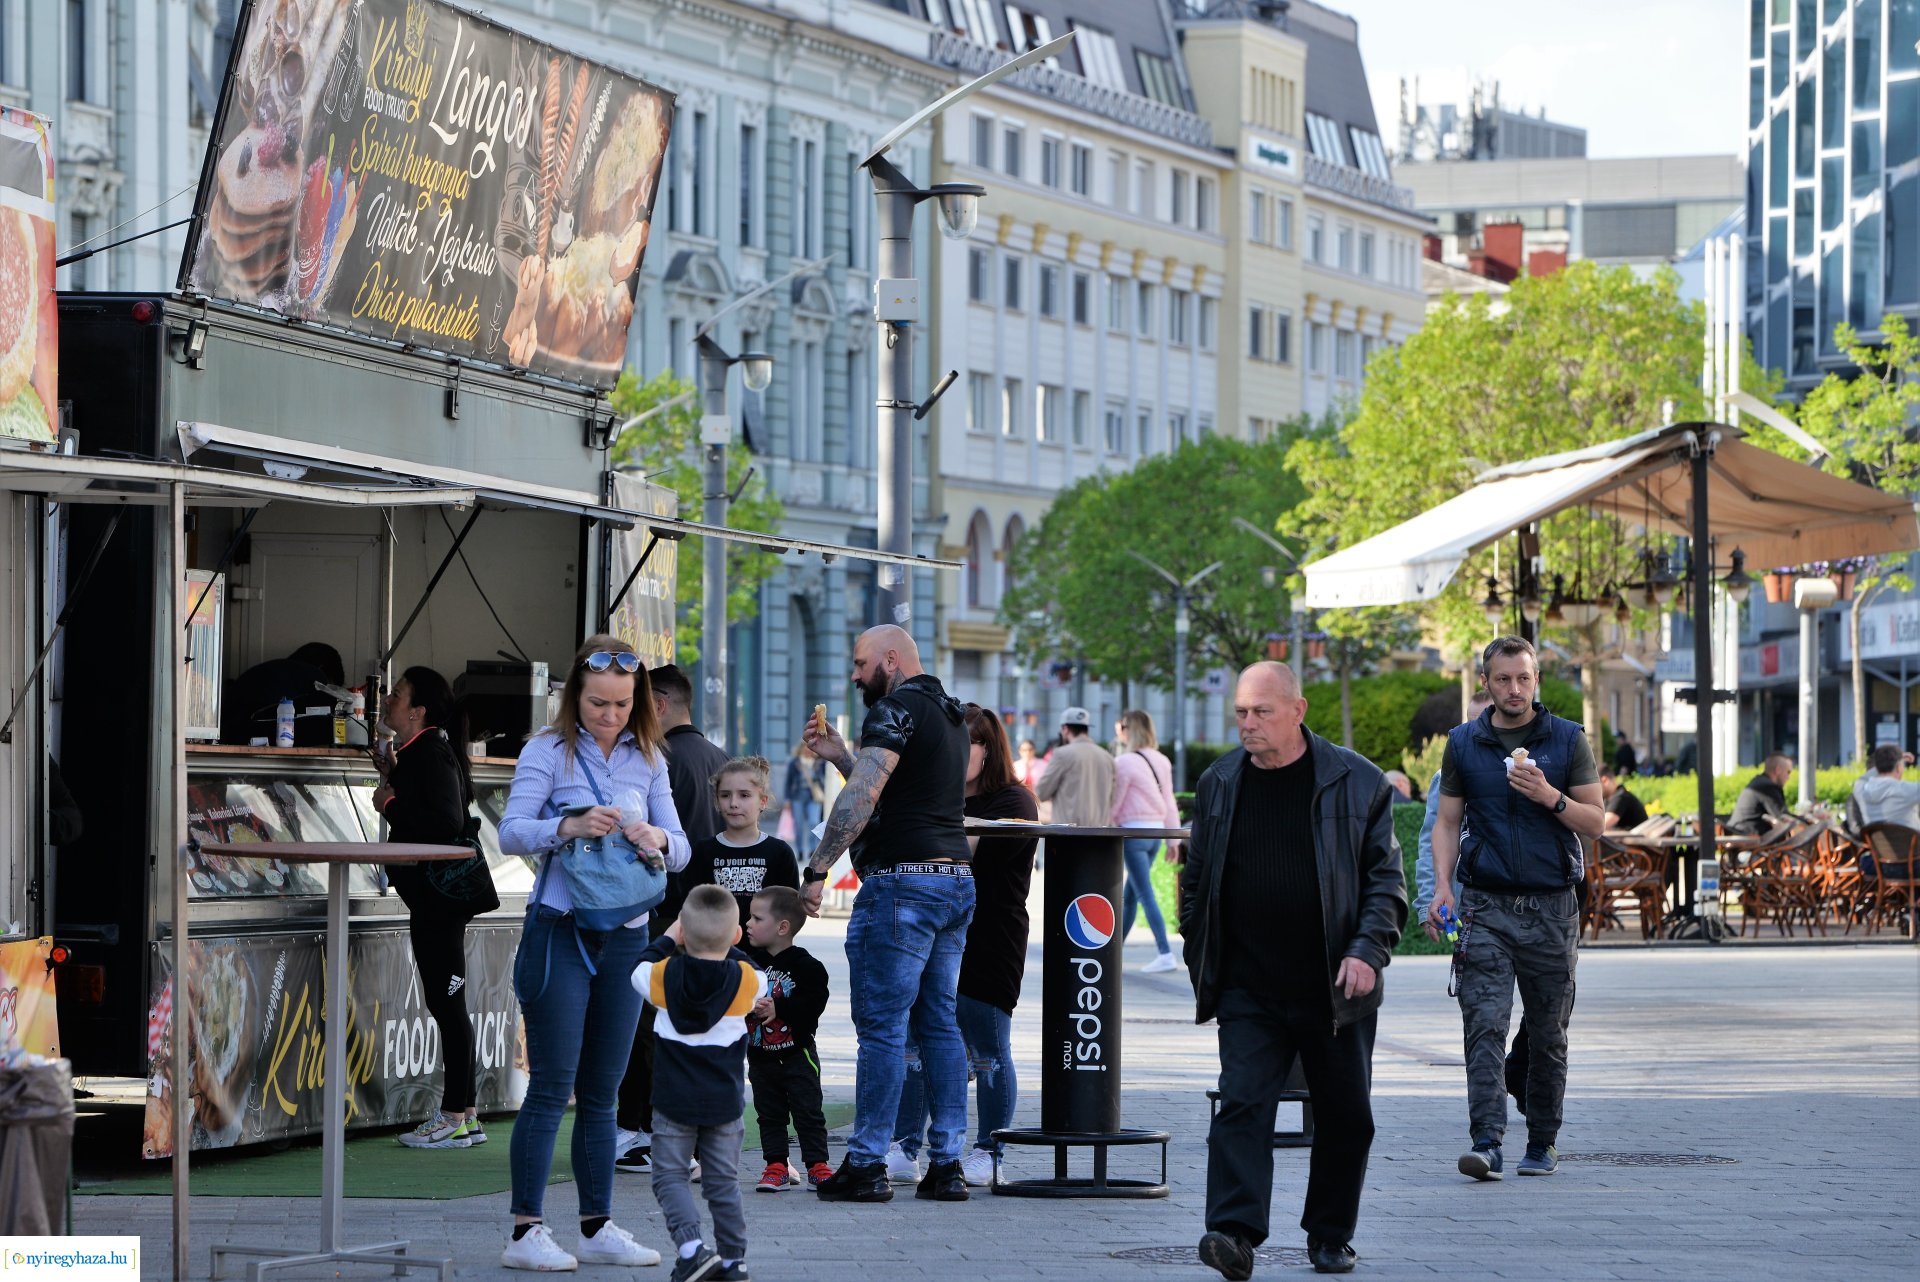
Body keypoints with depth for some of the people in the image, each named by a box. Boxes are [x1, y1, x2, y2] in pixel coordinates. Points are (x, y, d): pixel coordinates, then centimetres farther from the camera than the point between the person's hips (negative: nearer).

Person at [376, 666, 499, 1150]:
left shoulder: (431, 754, -16)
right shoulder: (420, 752, 15)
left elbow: (446, 822, -27)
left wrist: (391, 804, -16)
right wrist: (394, 779, 12)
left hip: (441, 894, -11)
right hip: (435, 895, 11)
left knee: (447, 1004, -7)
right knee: (446, 1005, 12)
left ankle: (457, 1118, -4)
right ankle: (462, 1113, 16)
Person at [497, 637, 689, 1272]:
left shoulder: (648, 760, 10)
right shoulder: (548, 750, -3)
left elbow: (681, 852, 7)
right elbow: (511, 832, -13)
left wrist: (659, 838, -17)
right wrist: (568, 826, -31)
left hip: (625, 938, 5)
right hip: (560, 931, -5)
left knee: (601, 1093, 10)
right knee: (552, 1087, -7)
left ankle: (597, 1227, 15)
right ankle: (525, 1231, -5)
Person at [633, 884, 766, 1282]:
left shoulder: (666, 976, -10)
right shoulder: (744, 979, -8)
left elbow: (639, 970, 12)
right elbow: (762, 985, 16)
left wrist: (668, 939, 23)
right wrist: (734, 948, 22)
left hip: (674, 1101, -2)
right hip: (725, 1101, 2)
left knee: (670, 1176, 3)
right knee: (723, 1182, 12)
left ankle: (691, 1245, -16)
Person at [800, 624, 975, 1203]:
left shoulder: (896, 709, -9)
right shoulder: (948, 715, 21)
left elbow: (863, 796, -19)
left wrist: (816, 869, -18)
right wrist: (839, 756, 22)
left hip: (902, 880, -9)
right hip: (956, 879, 9)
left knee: (882, 1025, -7)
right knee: (938, 1022, 10)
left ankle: (866, 1165, -7)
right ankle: (947, 1163, 7)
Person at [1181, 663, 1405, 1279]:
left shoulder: (1356, 782, -1)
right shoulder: (1219, 785, 7)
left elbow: (1386, 878, 0)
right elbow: (1196, 882, 15)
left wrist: (1367, 950, -13)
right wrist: (1200, 967, 11)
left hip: (1335, 989, -1)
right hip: (1249, 991, 1)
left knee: (1344, 1116, 7)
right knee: (1242, 1104, -13)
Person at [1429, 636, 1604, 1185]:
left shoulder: (1568, 740, 4)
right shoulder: (1463, 743, 8)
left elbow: (1594, 820, 3)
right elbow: (1448, 820, 10)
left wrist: (1550, 796, -15)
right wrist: (1442, 884, -5)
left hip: (1552, 907, 0)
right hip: (1486, 907, 0)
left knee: (1547, 1032, 7)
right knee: (1485, 1024, -13)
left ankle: (1543, 1141, 19)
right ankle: (1487, 1141, -20)